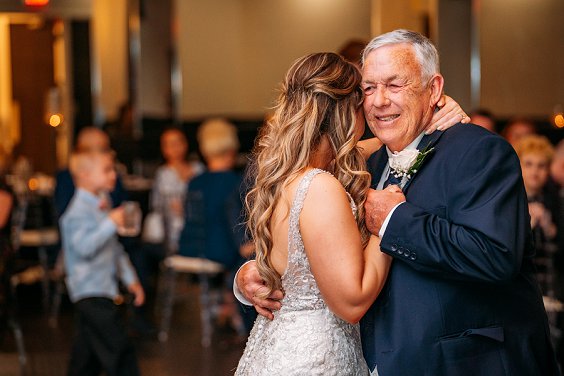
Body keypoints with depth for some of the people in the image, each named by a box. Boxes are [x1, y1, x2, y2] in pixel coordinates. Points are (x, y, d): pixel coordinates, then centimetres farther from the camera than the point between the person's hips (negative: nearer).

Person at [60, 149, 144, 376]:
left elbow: (114, 248, 24)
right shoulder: (79, 211, -15)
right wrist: (111, 223, -31)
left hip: (103, 290, 10)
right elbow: (84, 246, -28)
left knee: (88, 356, 16)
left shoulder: (101, 208, 16)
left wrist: (130, 279, 22)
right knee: (119, 350, -10)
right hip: (90, 291, -10)